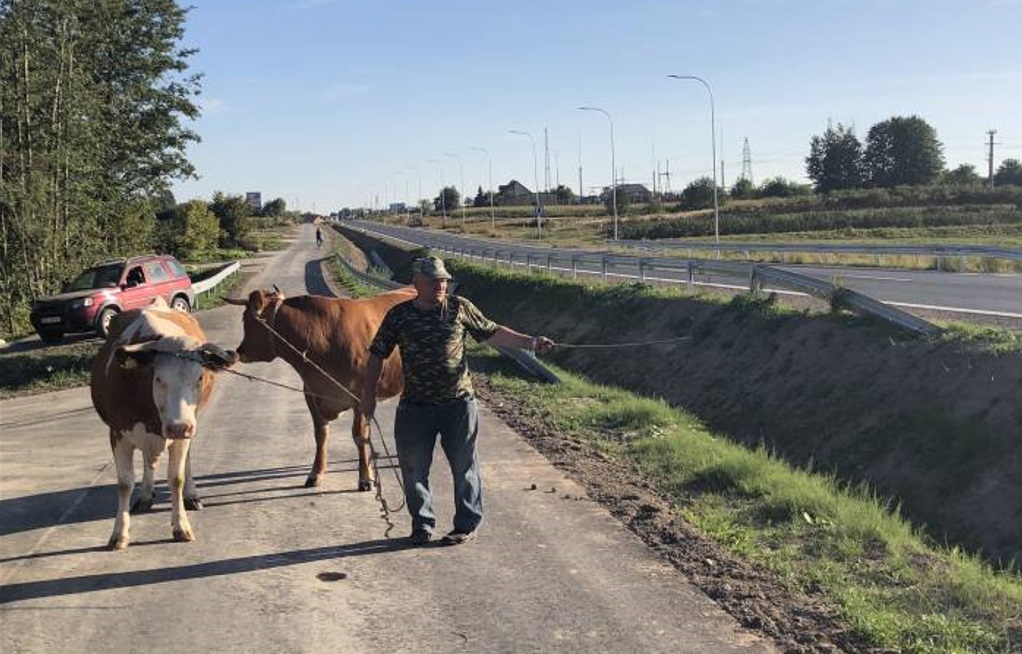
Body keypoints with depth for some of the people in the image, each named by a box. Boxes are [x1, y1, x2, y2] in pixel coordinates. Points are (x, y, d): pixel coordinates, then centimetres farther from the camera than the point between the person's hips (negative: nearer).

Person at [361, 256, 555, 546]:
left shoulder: (459, 308, -1)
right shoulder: (399, 315, 0)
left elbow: (492, 333, 7)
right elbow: (377, 356, 6)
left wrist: (531, 342, 0)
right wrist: (369, 395, 3)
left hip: (458, 403, -1)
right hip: (415, 405, 1)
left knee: (464, 465, 7)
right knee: (414, 467, 8)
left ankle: (467, 524, 22)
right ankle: (422, 523, 26)